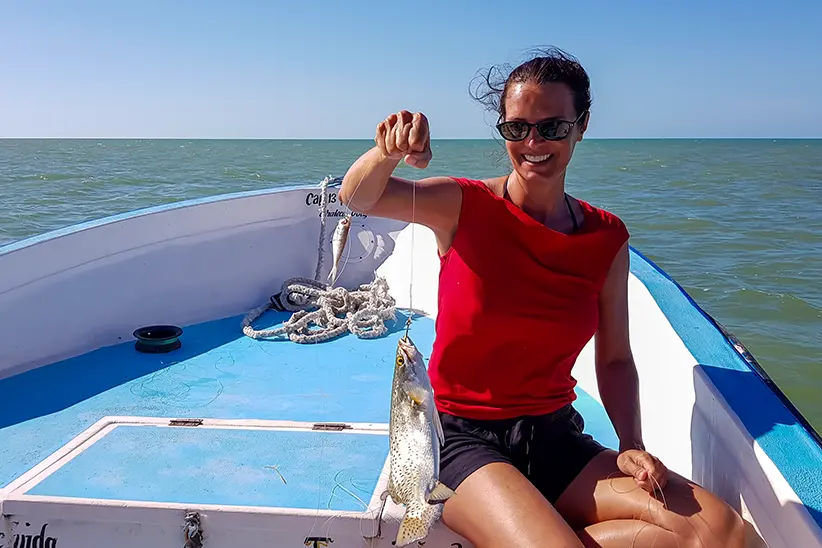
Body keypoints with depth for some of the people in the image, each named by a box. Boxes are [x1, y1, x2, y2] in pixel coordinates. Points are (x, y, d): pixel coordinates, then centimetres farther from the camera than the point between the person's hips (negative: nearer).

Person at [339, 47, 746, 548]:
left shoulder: (608, 239, 2)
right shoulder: (466, 207, -6)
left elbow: (615, 358, 7)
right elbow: (357, 197, -19)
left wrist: (632, 444, -7)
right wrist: (387, 153, -39)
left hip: (554, 437, 5)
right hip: (463, 437, -5)